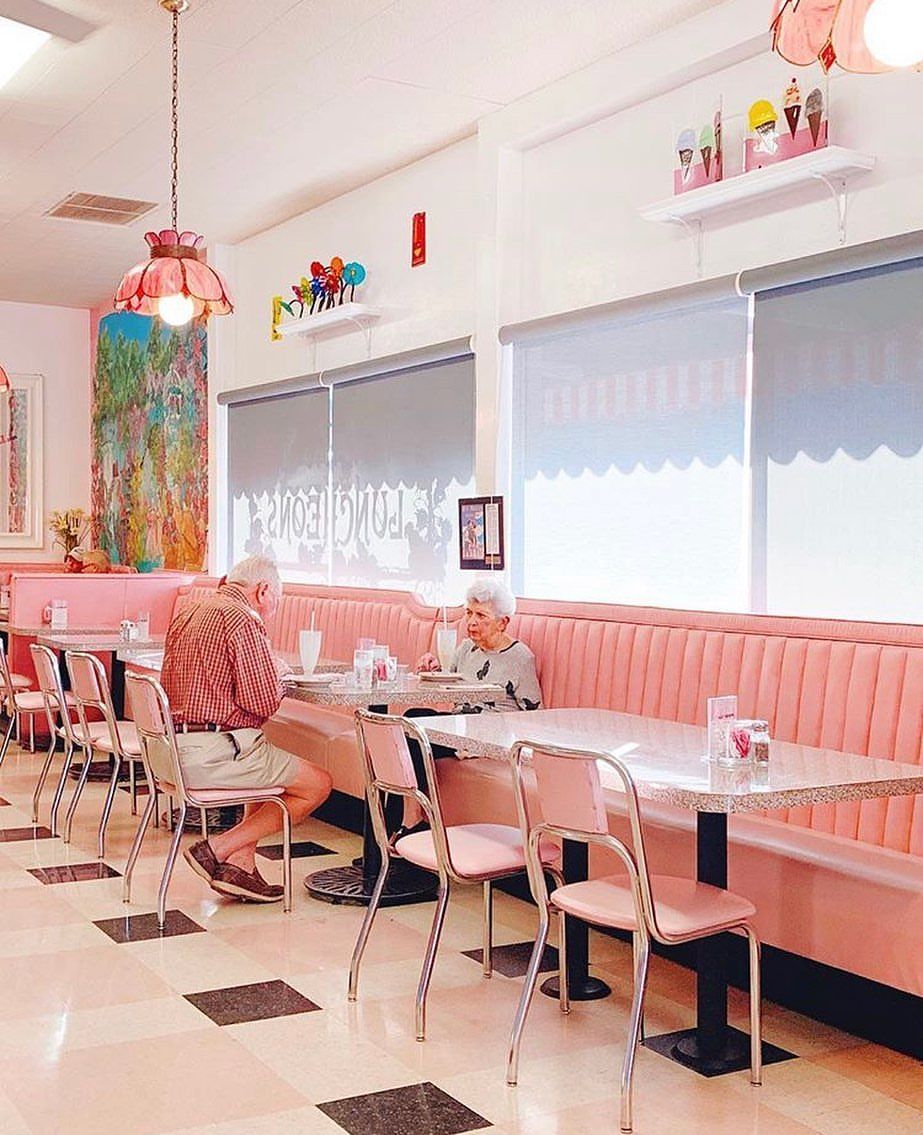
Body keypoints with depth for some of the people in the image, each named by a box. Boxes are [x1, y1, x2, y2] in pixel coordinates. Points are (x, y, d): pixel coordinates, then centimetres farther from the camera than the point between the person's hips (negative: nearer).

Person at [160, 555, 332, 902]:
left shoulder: (186, 614, 17)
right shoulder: (243, 620, -11)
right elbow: (263, 703, -15)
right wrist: (275, 678, 7)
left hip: (171, 750, 10)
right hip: (213, 753, -10)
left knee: (271, 769, 29)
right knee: (318, 785, 0)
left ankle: (240, 864, 14)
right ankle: (216, 849, -3)